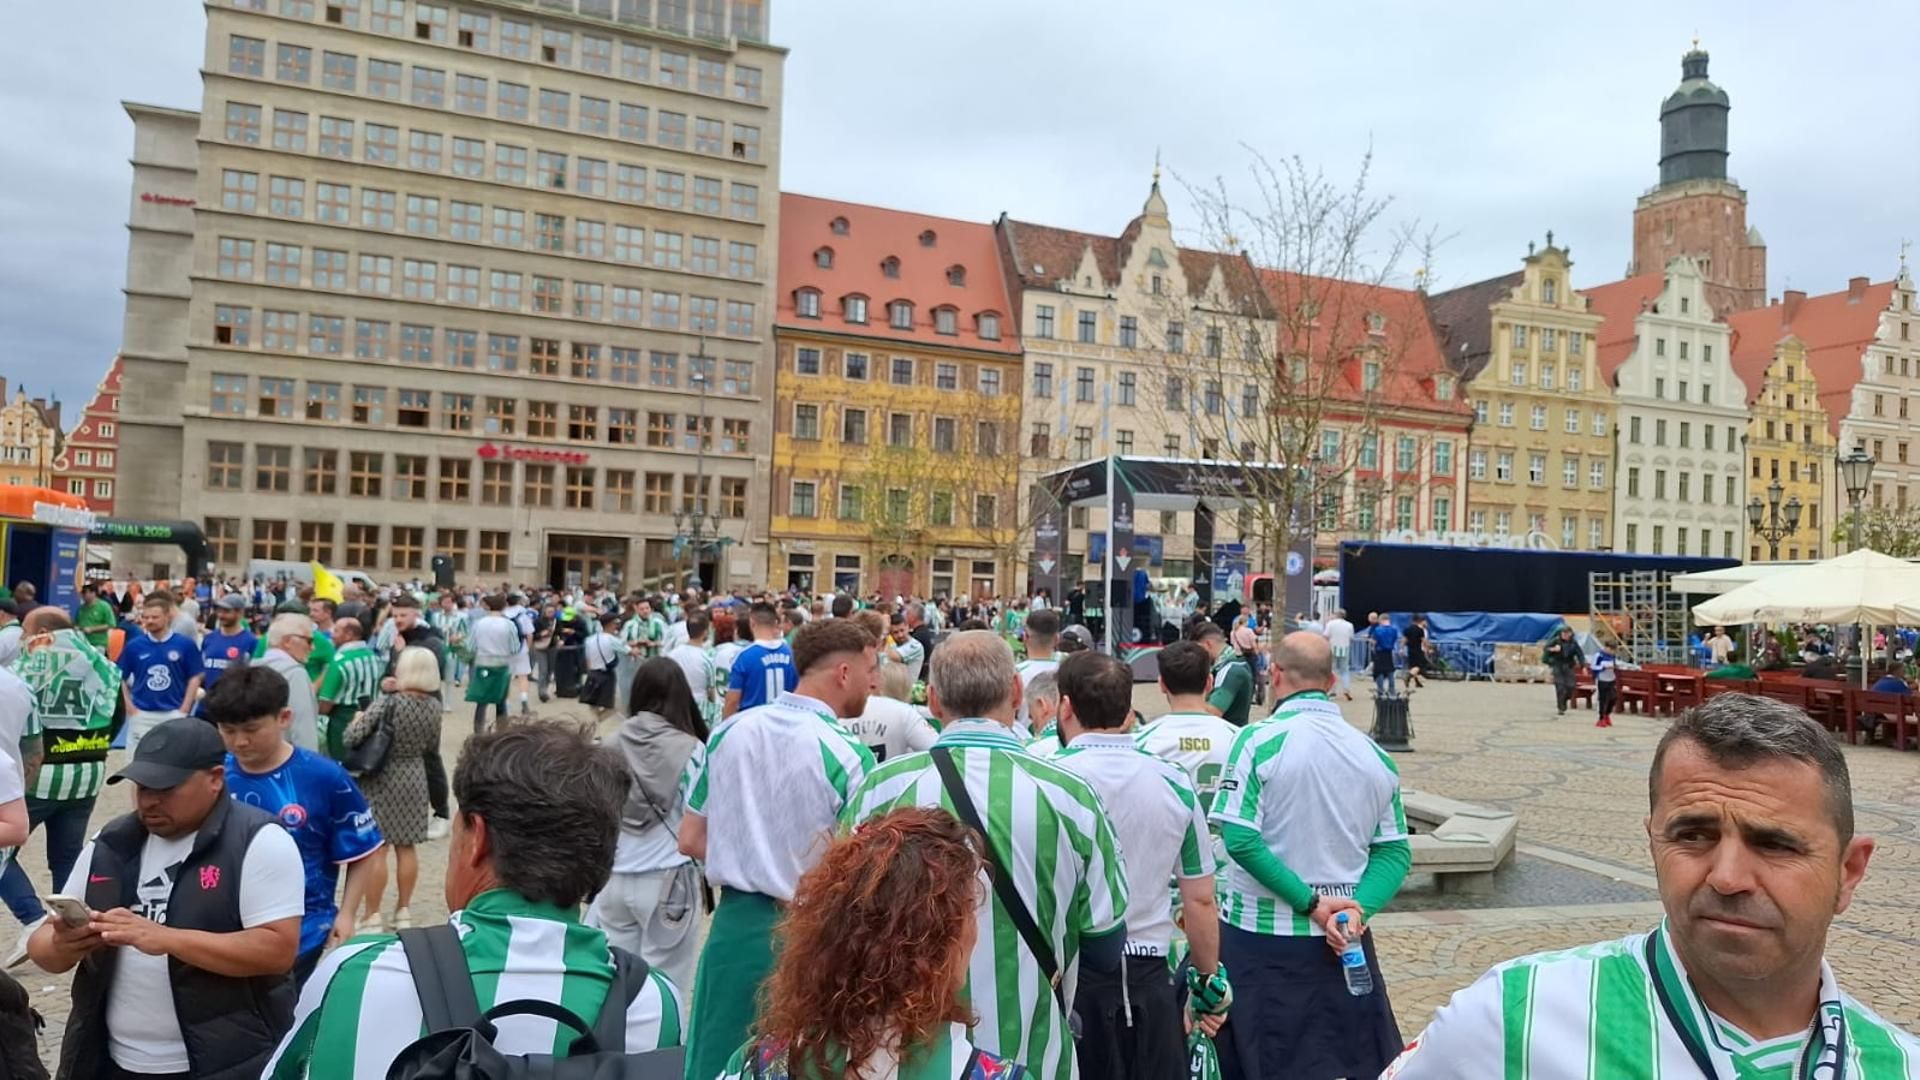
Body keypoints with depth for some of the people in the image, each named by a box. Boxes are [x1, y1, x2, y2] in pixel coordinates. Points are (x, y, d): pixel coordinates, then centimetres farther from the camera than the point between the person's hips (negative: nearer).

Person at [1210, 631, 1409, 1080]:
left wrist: (1310, 902, -15)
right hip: (1342, 937, 4)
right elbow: (1395, 852, 1)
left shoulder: (1260, 741, -12)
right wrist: (1358, 908, -9)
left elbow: (1240, 840, -20)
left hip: (1261, 936, -4)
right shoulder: (1375, 754, 3)